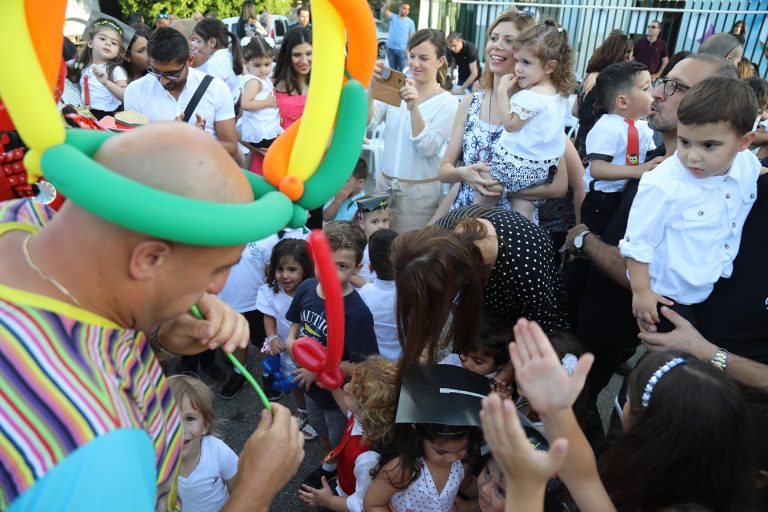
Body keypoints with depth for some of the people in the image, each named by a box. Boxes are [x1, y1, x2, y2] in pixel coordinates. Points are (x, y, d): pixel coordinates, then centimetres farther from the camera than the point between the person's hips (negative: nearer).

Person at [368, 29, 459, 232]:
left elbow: (428, 148, -15)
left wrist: (414, 107, -26)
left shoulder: (448, 102, -5)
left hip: (420, 192, -3)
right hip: (384, 184, 3)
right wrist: (372, 87, -21)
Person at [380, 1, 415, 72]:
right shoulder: (393, 17, 3)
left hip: (403, 50, -2)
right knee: (392, 69, 13)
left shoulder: (410, 22, 2)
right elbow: (384, 11, -15)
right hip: (391, 48, 2)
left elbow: (411, 37, 0)